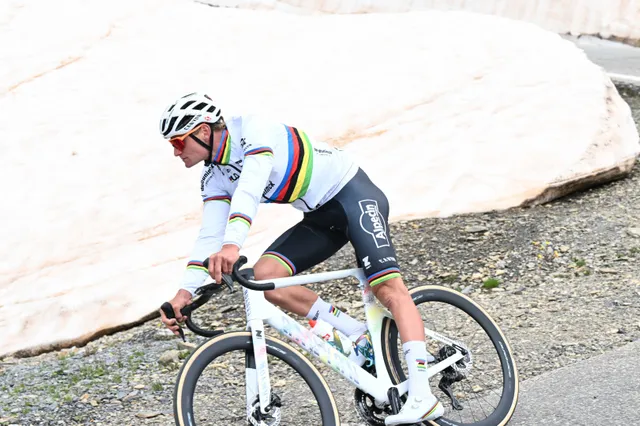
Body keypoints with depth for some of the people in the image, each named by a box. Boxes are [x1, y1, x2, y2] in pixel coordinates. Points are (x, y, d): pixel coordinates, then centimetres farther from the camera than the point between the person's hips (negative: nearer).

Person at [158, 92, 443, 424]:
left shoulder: (252, 129, -20)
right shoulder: (213, 179, 2)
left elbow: (250, 187, -36)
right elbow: (209, 235, -4)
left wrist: (232, 244, -50)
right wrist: (185, 292, -17)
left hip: (353, 194, -8)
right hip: (320, 217, 8)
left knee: (387, 286, -23)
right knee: (264, 277, -13)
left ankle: (422, 397, -30)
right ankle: (360, 336, -6)